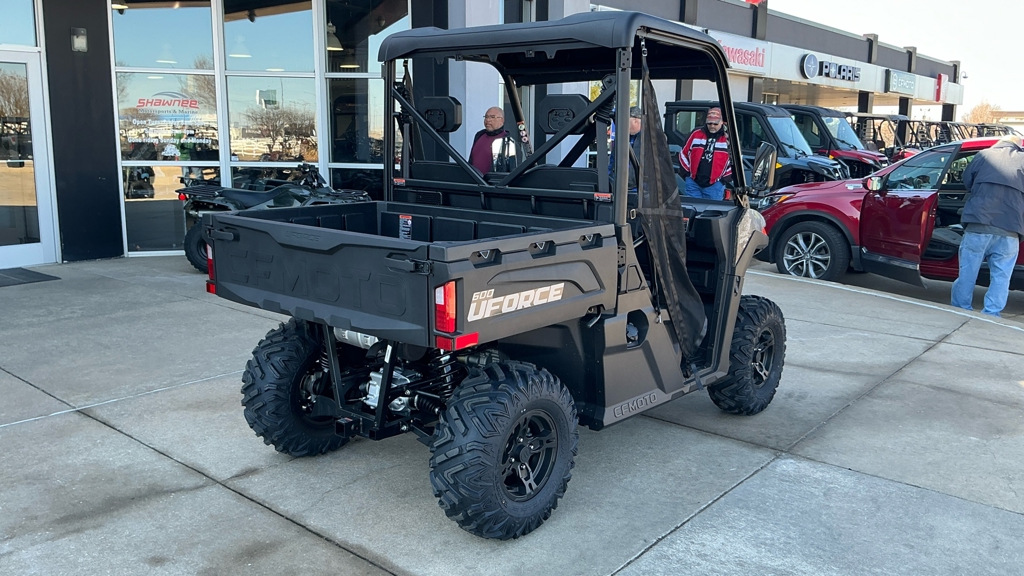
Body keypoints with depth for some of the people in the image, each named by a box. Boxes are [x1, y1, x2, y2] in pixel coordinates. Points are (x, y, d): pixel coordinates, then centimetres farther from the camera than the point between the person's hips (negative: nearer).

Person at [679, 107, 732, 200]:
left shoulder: (727, 139, 0)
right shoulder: (696, 134, 4)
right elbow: (683, 154, 10)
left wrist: (724, 178, 2)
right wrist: (688, 171, 5)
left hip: (714, 186, -1)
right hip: (693, 183, 1)